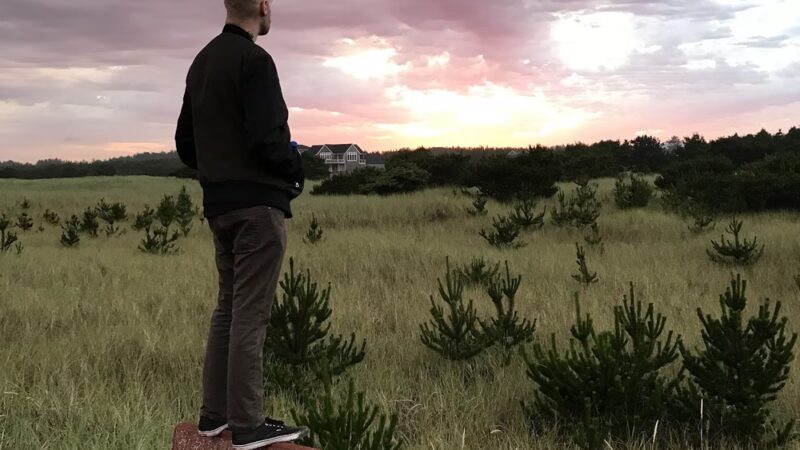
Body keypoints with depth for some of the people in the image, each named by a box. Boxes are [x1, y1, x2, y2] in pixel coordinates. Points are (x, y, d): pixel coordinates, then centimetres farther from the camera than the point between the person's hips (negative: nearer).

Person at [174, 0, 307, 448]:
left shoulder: (201, 63, 14)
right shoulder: (254, 60, -14)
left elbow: (185, 143, 16)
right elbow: (267, 139, -21)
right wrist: (295, 168, -3)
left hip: (218, 204, 9)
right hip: (258, 203, -9)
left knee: (229, 307, 15)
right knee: (250, 313, -5)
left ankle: (215, 413, 19)